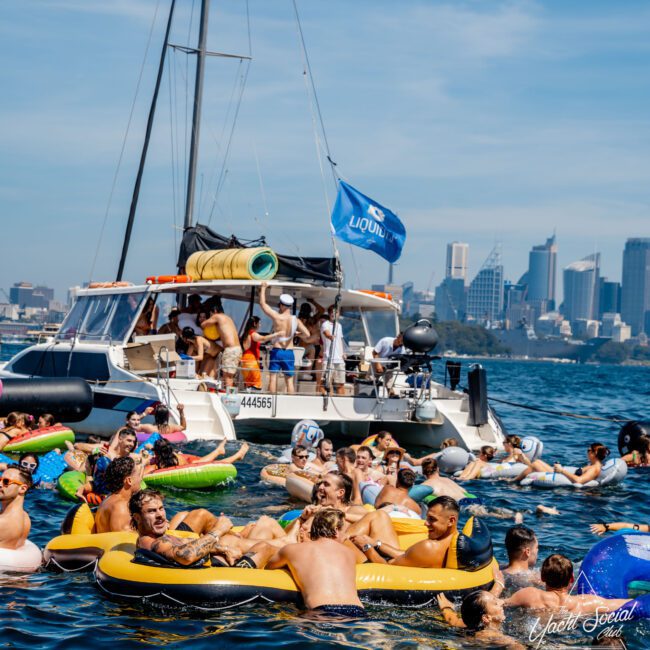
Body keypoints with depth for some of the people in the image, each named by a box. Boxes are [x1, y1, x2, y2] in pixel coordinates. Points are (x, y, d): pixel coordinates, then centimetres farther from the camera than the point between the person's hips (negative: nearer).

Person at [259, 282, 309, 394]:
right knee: (289, 380, 7)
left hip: (276, 351, -3)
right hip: (289, 352, 3)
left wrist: (263, 288, 10)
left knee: (273, 377, 0)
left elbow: (262, 303, -1)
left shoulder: (276, 317, -9)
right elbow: (307, 334, -5)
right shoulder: (295, 320, -1)